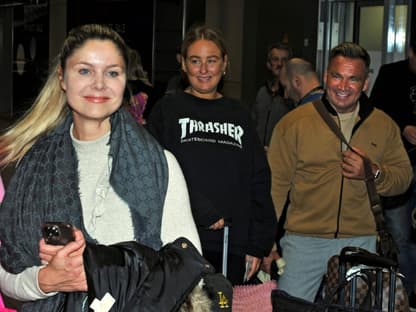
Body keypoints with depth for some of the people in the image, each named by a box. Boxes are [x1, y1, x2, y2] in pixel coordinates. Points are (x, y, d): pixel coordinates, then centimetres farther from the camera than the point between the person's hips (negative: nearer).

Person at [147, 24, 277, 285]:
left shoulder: (239, 116, 14)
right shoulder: (167, 111, 4)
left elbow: (259, 182, 13)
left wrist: (257, 245, 6)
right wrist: (203, 212, -16)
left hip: (232, 246, 3)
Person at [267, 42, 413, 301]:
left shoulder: (384, 126, 6)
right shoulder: (295, 122, -3)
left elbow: (404, 177, 9)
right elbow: (275, 182, -3)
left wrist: (373, 173, -13)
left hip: (361, 241, 2)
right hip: (303, 241, -2)